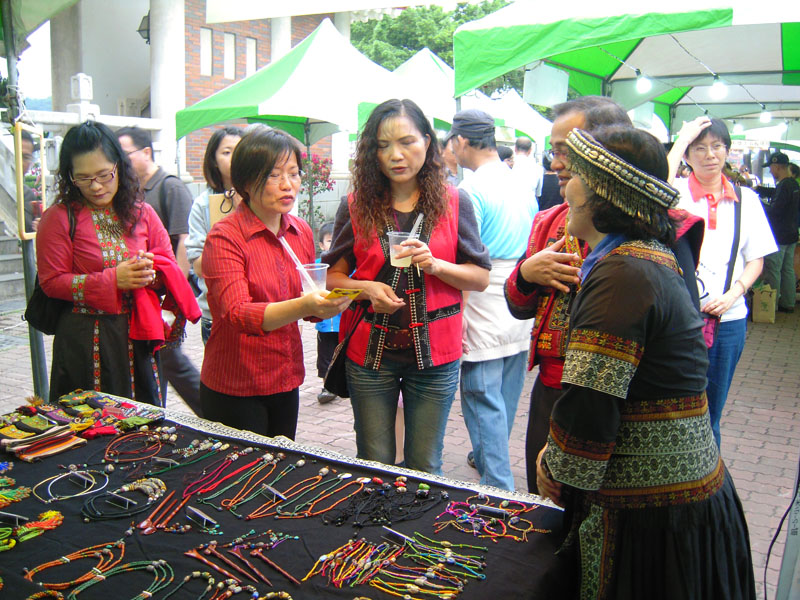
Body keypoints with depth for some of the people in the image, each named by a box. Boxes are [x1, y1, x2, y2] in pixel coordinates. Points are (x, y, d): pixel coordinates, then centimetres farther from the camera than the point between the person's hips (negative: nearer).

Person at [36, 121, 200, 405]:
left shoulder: (141, 212, 7)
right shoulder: (59, 218, -4)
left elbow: (170, 266, 11)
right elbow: (52, 282, -9)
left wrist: (151, 272, -12)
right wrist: (113, 280, -18)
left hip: (139, 336, 4)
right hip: (85, 343, -3)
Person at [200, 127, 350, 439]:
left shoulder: (301, 231, 4)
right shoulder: (224, 238, -14)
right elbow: (237, 313, -25)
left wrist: (327, 304, -9)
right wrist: (303, 306, -41)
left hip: (286, 383, 5)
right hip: (234, 389, -5)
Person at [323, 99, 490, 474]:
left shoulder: (454, 203, 0)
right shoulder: (356, 205, 1)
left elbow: (481, 278, 0)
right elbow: (334, 277, 6)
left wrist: (434, 264, -17)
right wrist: (367, 289, -14)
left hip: (434, 351, 0)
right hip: (370, 349, 1)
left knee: (425, 468, 12)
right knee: (373, 468, 12)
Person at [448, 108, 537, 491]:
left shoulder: (471, 191, -14)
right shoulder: (524, 188, 9)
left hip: (484, 321, -8)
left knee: (484, 403, -1)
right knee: (505, 399, 19)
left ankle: (498, 490, 3)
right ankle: (488, 458, 37)